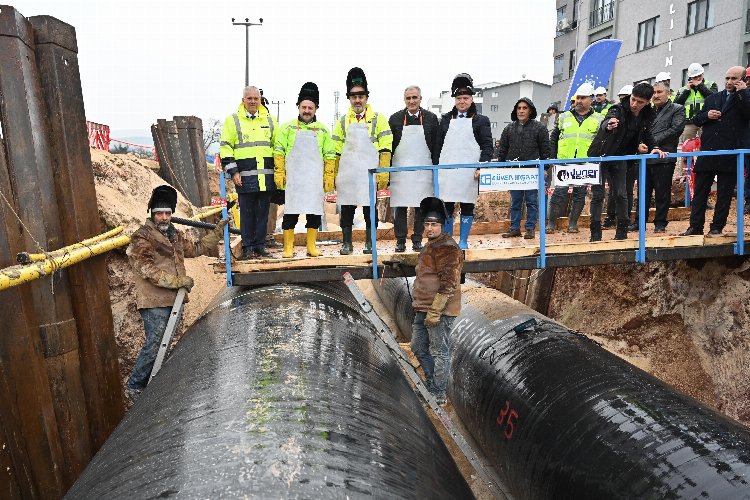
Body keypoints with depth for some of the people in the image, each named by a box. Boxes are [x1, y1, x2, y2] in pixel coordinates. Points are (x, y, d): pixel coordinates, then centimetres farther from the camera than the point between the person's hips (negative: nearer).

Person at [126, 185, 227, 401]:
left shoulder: (175, 235, 16)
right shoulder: (141, 238, -8)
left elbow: (195, 249, 26)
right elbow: (148, 270, -17)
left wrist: (218, 232, 23)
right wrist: (178, 281, -18)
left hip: (173, 300, 8)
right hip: (154, 302, -8)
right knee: (154, 346, -9)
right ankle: (134, 387, 8)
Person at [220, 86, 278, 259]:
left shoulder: (270, 121, 14)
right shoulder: (232, 120, 6)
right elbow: (225, 148, 3)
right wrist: (233, 172, -6)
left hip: (266, 176, 3)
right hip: (245, 176, -3)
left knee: (263, 212, 6)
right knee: (247, 212, 2)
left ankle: (260, 246, 15)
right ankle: (248, 247, 11)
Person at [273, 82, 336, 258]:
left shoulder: (323, 130, 12)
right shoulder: (287, 127, 7)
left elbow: (330, 156, 11)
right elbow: (279, 152, 4)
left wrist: (329, 177, 3)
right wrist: (279, 174, -4)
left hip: (315, 180, 2)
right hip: (293, 179, -2)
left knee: (315, 214, 4)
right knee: (290, 213, -1)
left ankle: (312, 247, 14)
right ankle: (288, 248, 8)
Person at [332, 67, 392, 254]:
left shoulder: (378, 119, 4)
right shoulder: (343, 121, 12)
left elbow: (385, 148, -2)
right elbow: (336, 151, 14)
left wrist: (383, 173, -9)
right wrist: (334, 175, 9)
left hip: (369, 174, -2)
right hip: (347, 174, 3)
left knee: (370, 209, 4)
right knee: (346, 209, 4)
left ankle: (370, 243, 14)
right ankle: (347, 244, 14)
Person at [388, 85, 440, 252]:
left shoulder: (431, 118, 6)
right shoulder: (395, 119, 6)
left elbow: (436, 146, 6)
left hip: (423, 170, 0)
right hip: (400, 169, 0)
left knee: (421, 207, 4)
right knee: (400, 207, 2)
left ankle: (417, 240, 14)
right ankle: (400, 240, 10)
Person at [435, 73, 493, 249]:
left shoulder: (481, 120, 6)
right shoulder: (446, 119, 13)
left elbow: (487, 146, 0)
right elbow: (438, 146, 14)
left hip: (470, 172, -2)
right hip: (447, 170, 2)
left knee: (467, 206, 4)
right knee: (447, 206, 3)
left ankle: (463, 241, 14)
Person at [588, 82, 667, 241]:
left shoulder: (646, 116, -2)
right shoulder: (618, 110, -19)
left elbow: (646, 136, 12)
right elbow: (606, 122, -40)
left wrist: (654, 148, -8)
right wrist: (608, 126, -64)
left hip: (619, 159, 5)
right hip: (600, 156, -5)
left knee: (621, 195, 5)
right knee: (598, 195, -4)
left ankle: (622, 232, 15)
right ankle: (595, 234, 2)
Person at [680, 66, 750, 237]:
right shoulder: (712, 98, 17)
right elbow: (697, 120, 18)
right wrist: (706, 115, -3)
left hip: (730, 155, -3)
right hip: (707, 152, 4)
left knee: (724, 193, 3)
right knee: (700, 191, 4)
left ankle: (717, 227, 10)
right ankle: (695, 226, 10)